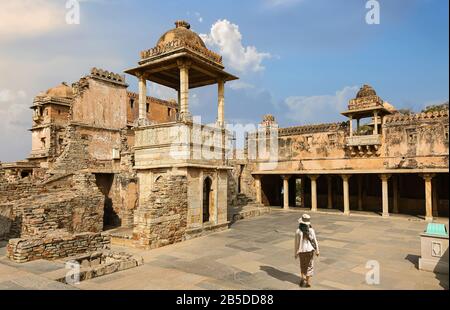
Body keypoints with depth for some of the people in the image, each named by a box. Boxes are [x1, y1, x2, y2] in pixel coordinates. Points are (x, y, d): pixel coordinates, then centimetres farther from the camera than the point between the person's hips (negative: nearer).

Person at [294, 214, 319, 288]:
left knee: (302, 265, 22)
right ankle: (308, 282, 16)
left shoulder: (298, 231, -16)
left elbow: (297, 243, -9)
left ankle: (302, 278, 20)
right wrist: (317, 251, 7)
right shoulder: (311, 230, -15)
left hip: (301, 251, 0)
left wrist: (296, 253, 3)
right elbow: (315, 241, -6)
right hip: (310, 250, 0)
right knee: (309, 266, 15)